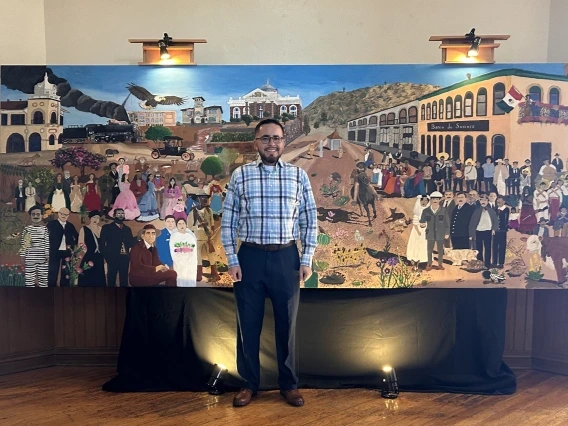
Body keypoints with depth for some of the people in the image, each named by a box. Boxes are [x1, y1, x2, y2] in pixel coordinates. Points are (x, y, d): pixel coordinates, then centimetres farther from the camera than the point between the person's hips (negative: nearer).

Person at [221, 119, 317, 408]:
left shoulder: (298, 175, 3)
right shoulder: (240, 175, 1)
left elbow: (310, 220, 4)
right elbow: (227, 221, 2)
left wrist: (306, 260, -1)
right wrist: (232, 260, -4)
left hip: (286, 257, 1)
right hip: (250, 256, 0)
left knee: (287, 323, 11)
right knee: (248, 323, 9)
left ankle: (288, 384, 29)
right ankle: (249, 383, 28)